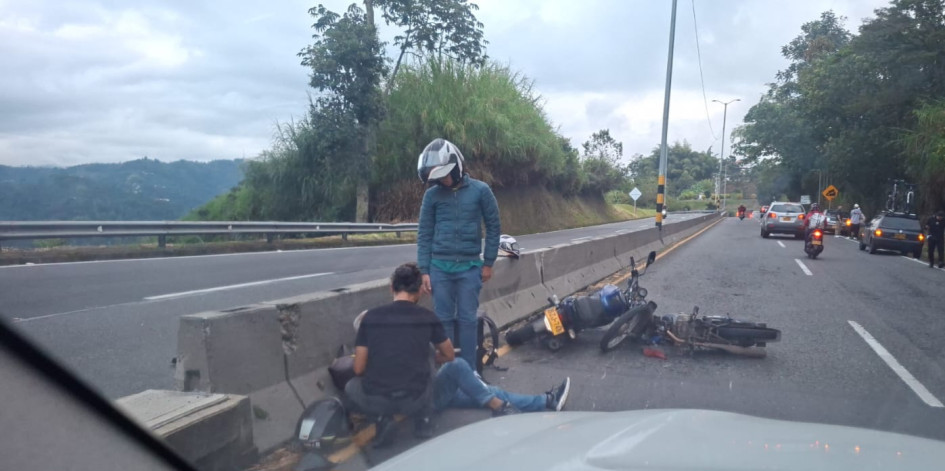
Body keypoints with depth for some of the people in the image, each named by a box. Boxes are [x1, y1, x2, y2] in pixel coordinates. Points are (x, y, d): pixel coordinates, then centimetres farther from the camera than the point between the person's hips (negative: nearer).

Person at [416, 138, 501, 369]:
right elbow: (424, 234, 4)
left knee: (467, 319, 3)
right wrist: (424, 270, 0)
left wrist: (488, 262, 3)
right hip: (439, 266, 1)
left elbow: (493, 226, 4)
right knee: (443, 319, 7)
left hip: (469, 266, -1)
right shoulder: (432, 194, 1)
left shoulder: (480, 190, -3)